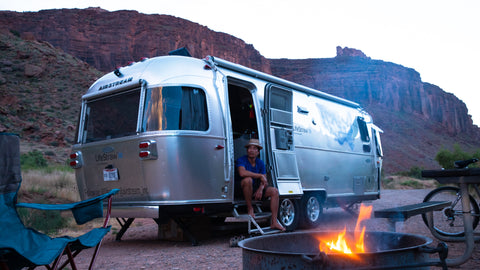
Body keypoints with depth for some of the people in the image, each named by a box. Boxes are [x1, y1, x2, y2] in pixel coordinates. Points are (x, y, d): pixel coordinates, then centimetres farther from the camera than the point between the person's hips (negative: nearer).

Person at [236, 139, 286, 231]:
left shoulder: (260, 163, 4)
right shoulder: (241, 160, -12)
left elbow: (265, 181, 0)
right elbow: (242, 173, -34)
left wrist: (260, 189, -23)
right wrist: (260, 176, -28)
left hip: (257, 189, 5)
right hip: (244, 190, -5)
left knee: (274, 191, -14)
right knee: (248, 179, -36)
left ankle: (274, 222, -17)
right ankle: (250, 208, -20)